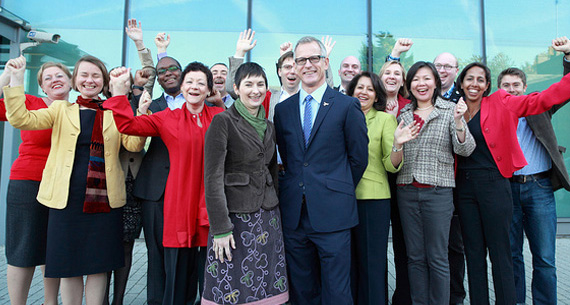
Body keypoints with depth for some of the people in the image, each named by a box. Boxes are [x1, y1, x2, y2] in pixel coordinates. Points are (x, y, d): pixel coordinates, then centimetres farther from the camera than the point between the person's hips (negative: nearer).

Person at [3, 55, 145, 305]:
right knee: (69, 265, 8)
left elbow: (134, 144, -6)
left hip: (104, 198, 0)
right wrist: (16, 78, -8)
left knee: (99, 264, 6)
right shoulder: (61, 110, 10)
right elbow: (20, 119, -3)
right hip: (66, 197, 1)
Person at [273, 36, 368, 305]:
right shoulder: (282, 109, 10)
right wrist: (296, 186, 8)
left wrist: (338, 191, 5)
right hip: (293, 214, 4)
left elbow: (359, 156, 2)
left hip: (332, 214, -3)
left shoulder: (347, 106, -1)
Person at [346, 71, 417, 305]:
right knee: (348, 258, 13)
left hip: (373, 198, -3)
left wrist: (397, 144, -23)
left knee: (372, 260, 5)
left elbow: (391, 166, -6)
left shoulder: (385, 119, 0)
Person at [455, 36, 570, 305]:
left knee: (500, 254, 2)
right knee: (474, 254, 10)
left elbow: (545, 99, -1)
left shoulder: (501, 104, 2)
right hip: (464, 186, 3)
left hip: (494, 184, -2)